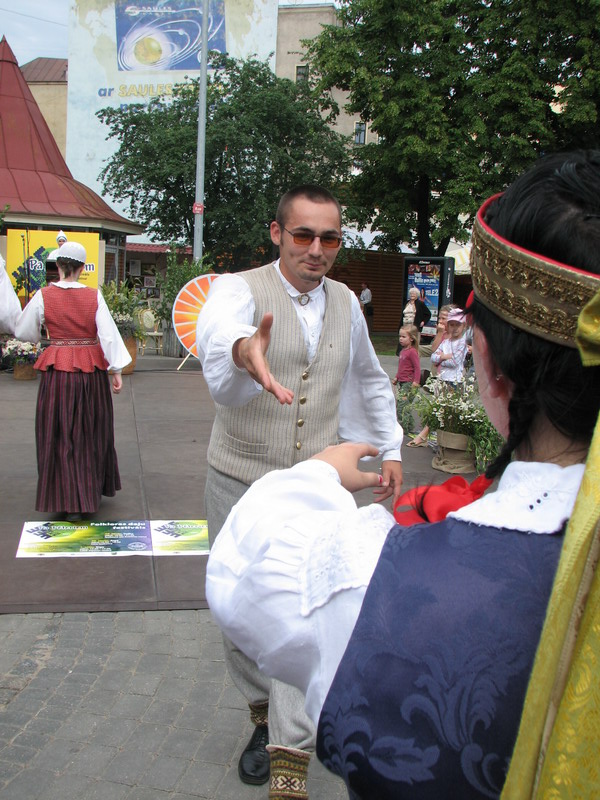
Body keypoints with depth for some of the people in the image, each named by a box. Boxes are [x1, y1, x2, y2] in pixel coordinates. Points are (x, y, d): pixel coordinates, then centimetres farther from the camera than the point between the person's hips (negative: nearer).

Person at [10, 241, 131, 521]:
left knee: (60, 435, 9)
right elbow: (109, 334, -8)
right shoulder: (94, 296, -5)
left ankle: (69, 501, 9)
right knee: (91, 433, 16)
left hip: (57, 372, -1)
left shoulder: (43, 296, -6)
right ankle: (91, 491, 30)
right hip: (91, 371, 1)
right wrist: (116, 369, -4)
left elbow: (23, 332, 3)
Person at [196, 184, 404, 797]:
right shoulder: (240, 288, -11)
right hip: (239, 481, -1)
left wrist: (390, 449, 16)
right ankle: (264, 715, 36)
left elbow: (370, 379, 21)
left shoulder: (346, 303, 3)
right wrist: (244, 348, -62)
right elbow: (217, 326, -39)